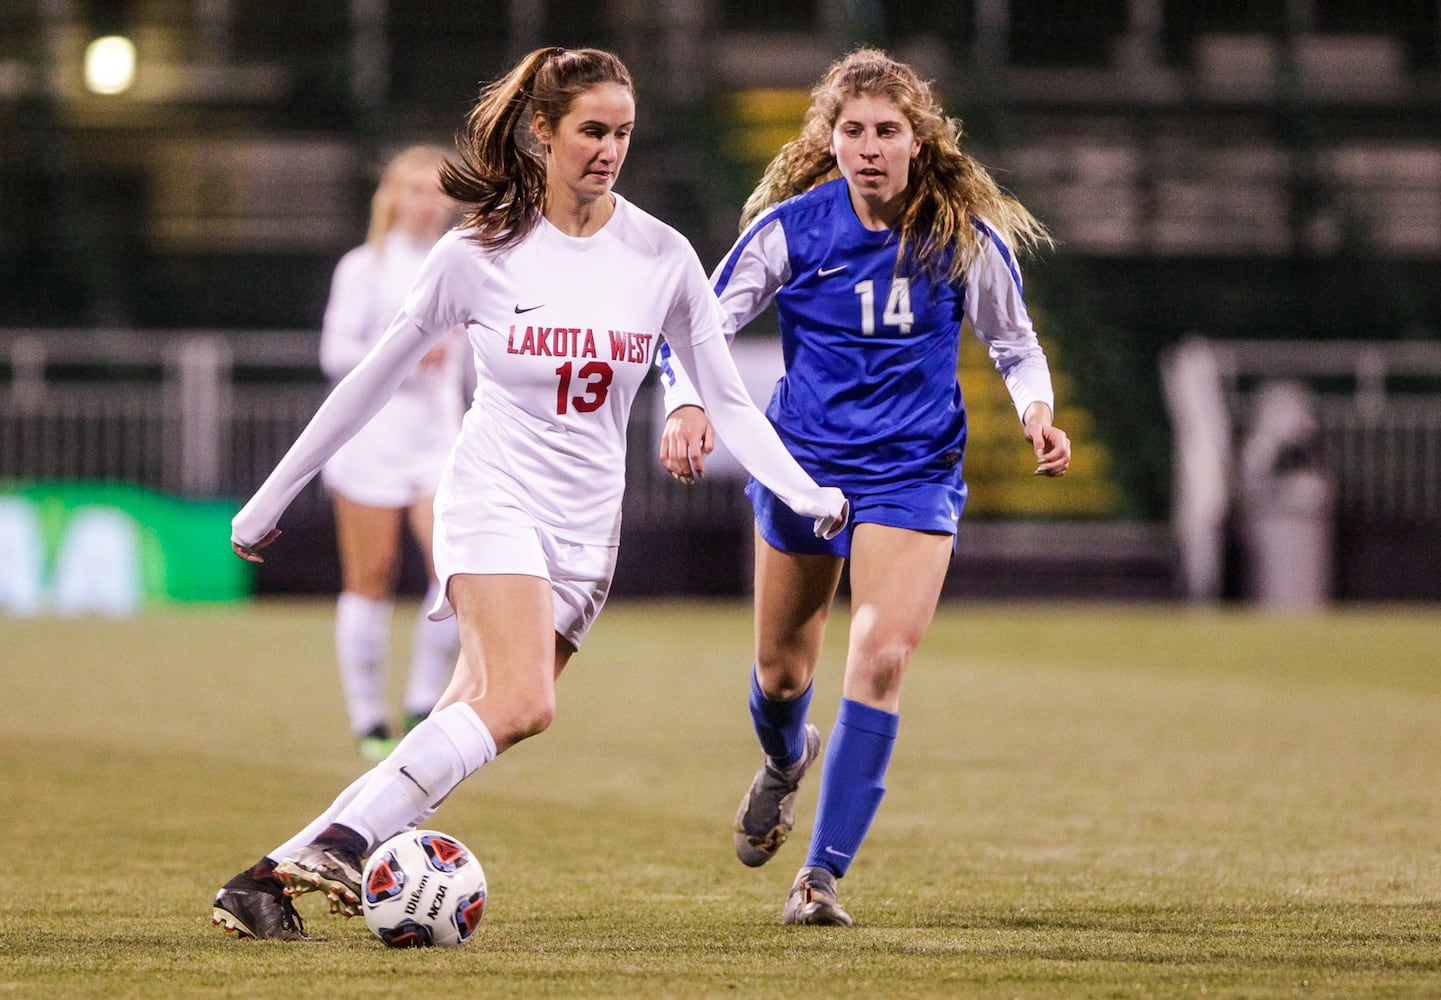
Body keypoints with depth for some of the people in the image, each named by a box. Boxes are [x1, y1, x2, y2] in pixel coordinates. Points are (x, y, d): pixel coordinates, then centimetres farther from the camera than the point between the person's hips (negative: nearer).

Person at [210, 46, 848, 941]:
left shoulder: (662, 256, 3)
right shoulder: (480, 252, -3)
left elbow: (727, 399, 7)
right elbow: (375, 378, 6)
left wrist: (807, 494, -8)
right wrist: (273, 498, 10)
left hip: (588, 526, 4)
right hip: (494, 498, -4)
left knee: (468, 733, -6)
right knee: (522, 702, -28)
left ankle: (270, 879, -3)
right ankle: (340, 843, -27)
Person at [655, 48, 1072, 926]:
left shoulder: (967, 235, -8)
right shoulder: (791, 227, -10)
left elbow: (1015, 342, 8)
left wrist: (1037, 412, -12)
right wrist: (687, 403, -24)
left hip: (913, 475, -1)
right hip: (802, 464, 1)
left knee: (880, 662, -19)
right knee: (782, 673, 14)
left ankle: (824, 872, -13)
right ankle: (787, 762, 53)